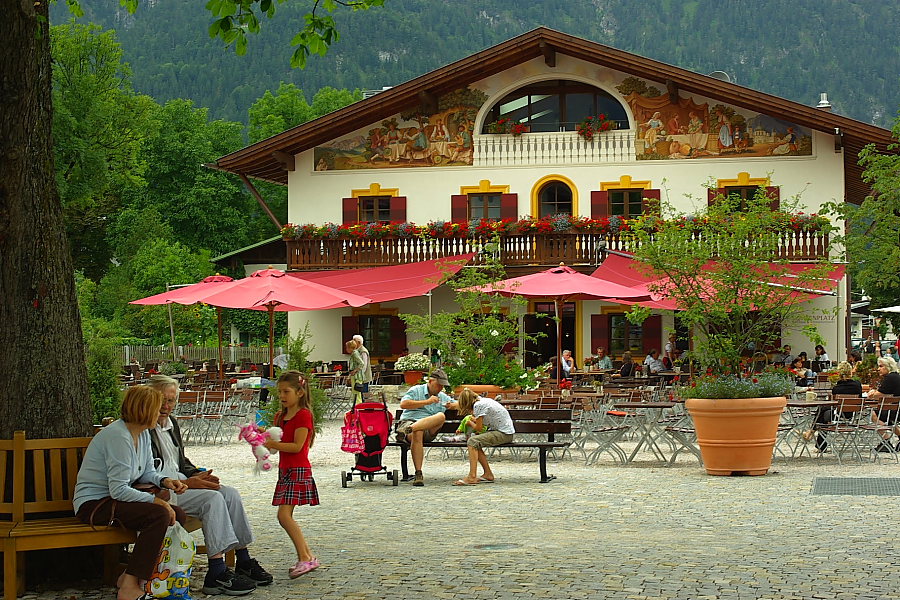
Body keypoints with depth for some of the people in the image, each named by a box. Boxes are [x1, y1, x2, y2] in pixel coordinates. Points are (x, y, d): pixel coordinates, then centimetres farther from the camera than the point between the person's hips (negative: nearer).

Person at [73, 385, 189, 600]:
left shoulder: (143, 434, 8)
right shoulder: (118, 436, -22)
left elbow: (147, 472, 17)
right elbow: (118, 490, -25)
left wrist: (164, 481, -4)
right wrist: (156, 500, -24)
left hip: (113, 500, 10)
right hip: (93, 504, -10)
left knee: (178, 515, -3)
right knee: (160, 514, -28)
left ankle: (130, 576, 2)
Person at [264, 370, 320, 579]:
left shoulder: (303, 415, -12)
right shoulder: (281, 416, 15)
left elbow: (297, 446, -18)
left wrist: (272, 444, -20)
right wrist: (266, 439, -2)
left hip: (298, 471, -9)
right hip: (285, 469, 9)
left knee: (284, 515, -16)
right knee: (286, 517, 8)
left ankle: (305, 558, -12)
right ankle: (307, 557, 15)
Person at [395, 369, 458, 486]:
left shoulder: (443, 397, 27)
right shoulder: (416, 390, 11)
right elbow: (403, 404, -5)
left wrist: (452, 405, 5)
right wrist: (426, 402, -6)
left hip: (429, 430, 3)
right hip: (409, 421, -3)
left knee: (441, 416, -30)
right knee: (417, 433, -41)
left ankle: (408, 430, -46)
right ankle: (418, 474, -42)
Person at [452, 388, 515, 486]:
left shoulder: (478, 405, -13)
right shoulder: (484, 401, 14)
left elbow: (478, 428, -7)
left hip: (504, 434, -10)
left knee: (473, 442, -19)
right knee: (476, 443, 9)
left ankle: (472, 477, -25)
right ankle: (488, 474, 9)